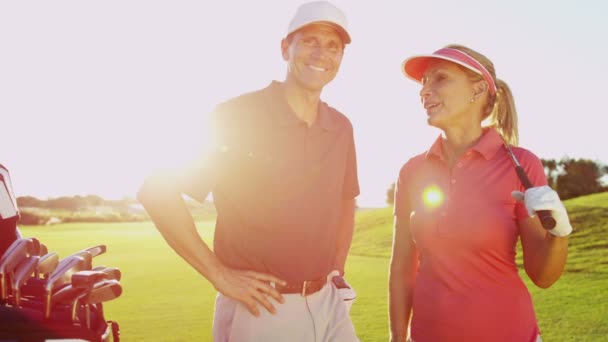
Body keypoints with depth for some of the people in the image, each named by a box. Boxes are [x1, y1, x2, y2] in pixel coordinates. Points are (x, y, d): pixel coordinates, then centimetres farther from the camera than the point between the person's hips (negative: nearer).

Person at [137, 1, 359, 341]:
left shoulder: (341, 129, 5)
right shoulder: (238, 116, -11)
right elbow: (157, 191, -13)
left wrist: (337, 271, 10)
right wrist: (219, 274, -15)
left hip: (328, 304, 5)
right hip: (259, 309, -5)